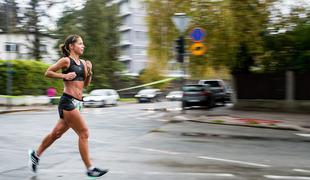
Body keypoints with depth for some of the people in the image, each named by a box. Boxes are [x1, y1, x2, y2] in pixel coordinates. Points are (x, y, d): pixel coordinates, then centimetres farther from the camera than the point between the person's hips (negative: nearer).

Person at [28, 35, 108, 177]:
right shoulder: (66, 60, -5)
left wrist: (89, 72, 3)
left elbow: (86, 84, 19)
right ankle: (89, 169, -1)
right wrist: (64, 76, -15)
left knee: (57, 133, 18)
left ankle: (36, 154, 36)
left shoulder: (82, 63, 15)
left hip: (76, 103, 8)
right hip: (68, 101, -8)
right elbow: (48, 72, -3)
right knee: (84, 133, -8)